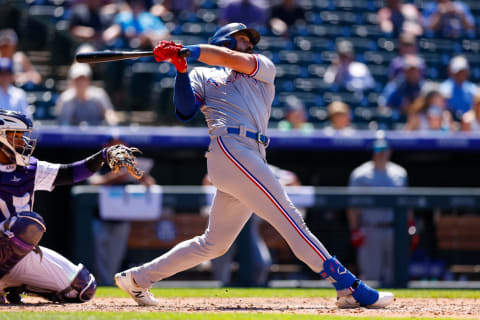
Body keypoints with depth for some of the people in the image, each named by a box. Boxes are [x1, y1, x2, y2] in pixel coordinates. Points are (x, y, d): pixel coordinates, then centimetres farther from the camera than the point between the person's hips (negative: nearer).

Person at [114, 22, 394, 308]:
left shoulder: (264, 69, 27)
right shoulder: (203, 76, 18)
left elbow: (235, 60, 6)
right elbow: (185, 111, 1)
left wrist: (187, 51, -2)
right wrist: (181, 70, -9)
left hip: (253, 160, 6)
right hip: (229, 147, -6)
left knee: (214, 244, 9)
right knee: (290, 218, -14)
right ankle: (349, 287, -21)